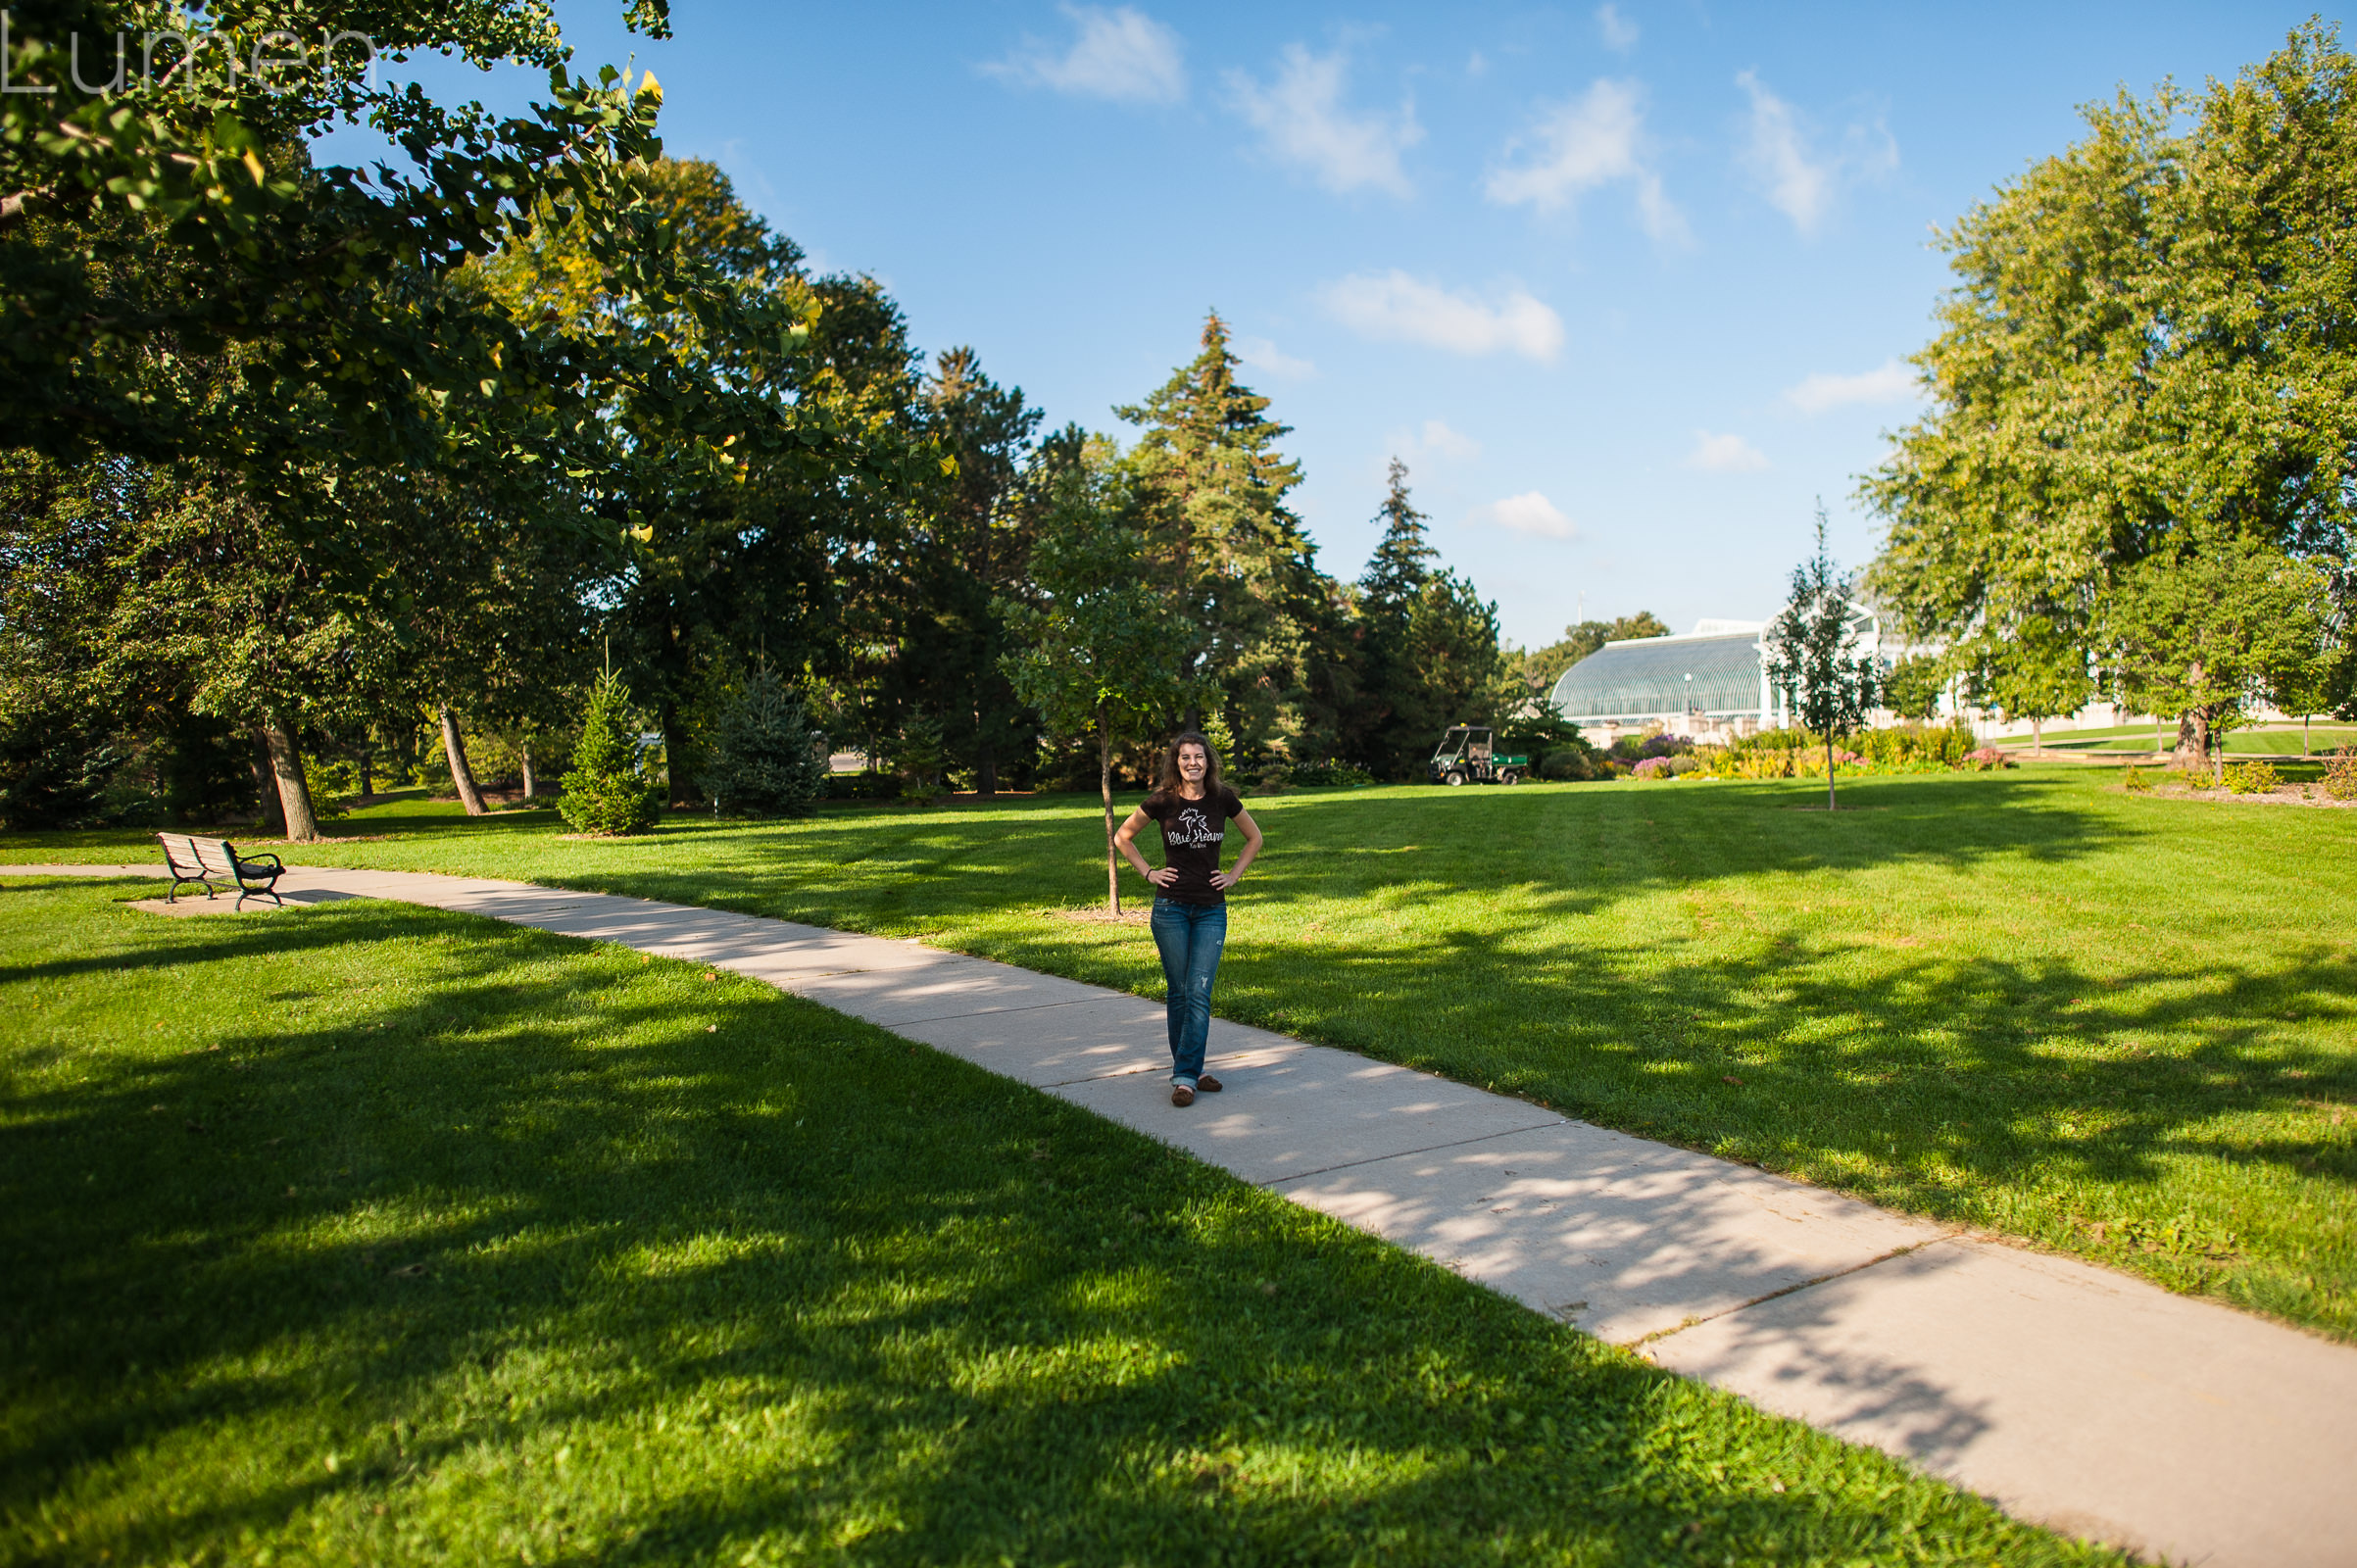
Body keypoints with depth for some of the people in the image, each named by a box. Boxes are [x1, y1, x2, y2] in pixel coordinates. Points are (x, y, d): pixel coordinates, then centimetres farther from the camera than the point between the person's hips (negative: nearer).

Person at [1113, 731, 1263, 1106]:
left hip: (1211, 910, 1)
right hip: (1171, 909, -1)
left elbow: (1254, 837, 15)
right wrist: (1148, 872, 1)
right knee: (1178, 992, 4)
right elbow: (1123, 837, 9)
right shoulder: (1162, 801, -5)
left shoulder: (1223, 799, -1)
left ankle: (1186, 1076, -2)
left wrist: (1235, 875, 6)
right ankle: (1189, 1069, 15)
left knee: (1199, 992, -6)